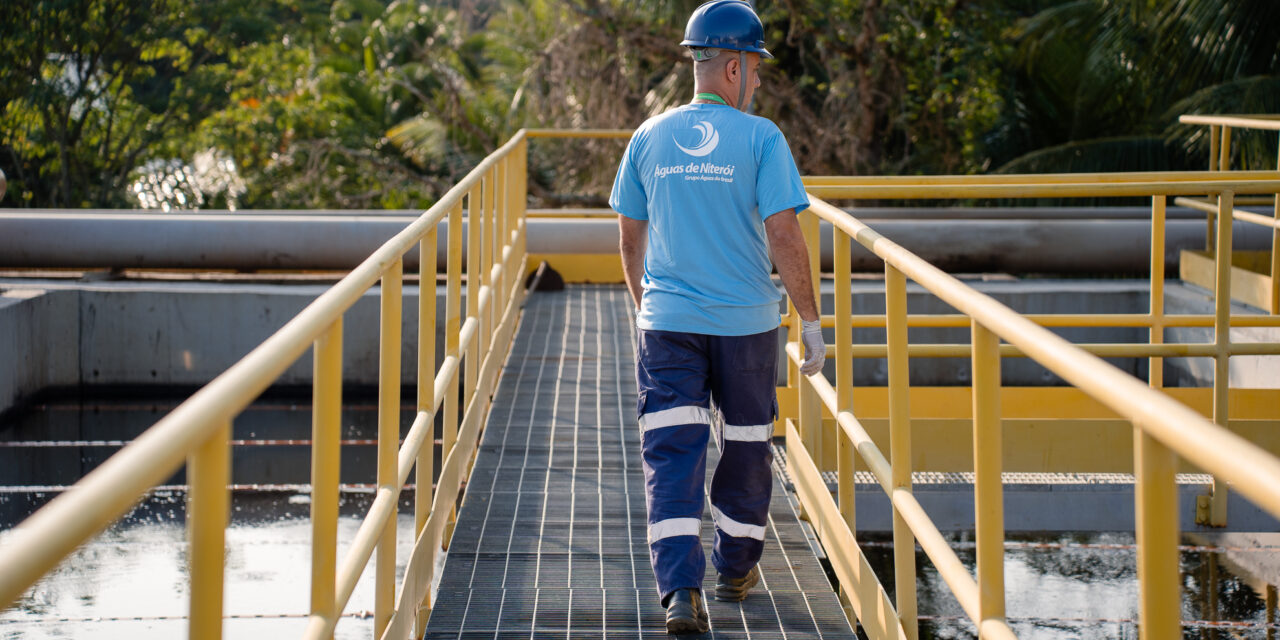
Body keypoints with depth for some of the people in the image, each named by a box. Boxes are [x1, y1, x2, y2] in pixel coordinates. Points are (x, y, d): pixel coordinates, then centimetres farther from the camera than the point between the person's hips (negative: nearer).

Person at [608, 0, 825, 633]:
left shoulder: (649, 137, 3)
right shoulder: (760, 138, -8)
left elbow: (630, 237, 10)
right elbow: (784, 237, -12)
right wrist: (811, 321, -5)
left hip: (666, 321, 2)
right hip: (745, 322, -2)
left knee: (672, 454, -2)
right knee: (745, 445, 17)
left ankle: (680, 588, -15)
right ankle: (736, 568, 31)